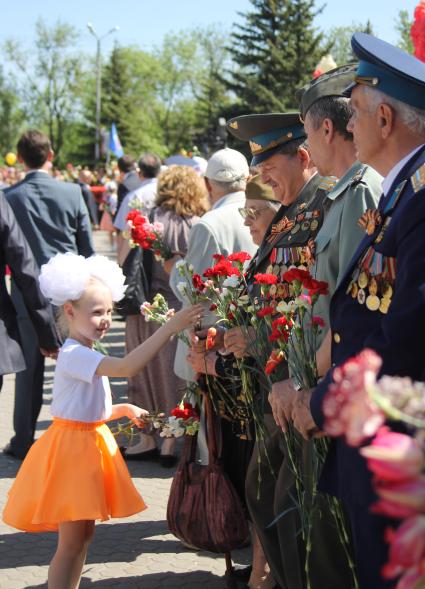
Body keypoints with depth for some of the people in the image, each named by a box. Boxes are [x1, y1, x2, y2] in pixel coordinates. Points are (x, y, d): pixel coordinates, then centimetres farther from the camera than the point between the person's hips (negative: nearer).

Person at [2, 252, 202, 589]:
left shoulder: (85, 356, 12)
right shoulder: (74, 355, -22)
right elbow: (128, 367, -37)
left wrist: (124, 409, 7)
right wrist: (171, 326, -38)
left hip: (92, 444, 10)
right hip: (72, 447, -10)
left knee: (85, 534, 14)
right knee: (72, 540, -5)